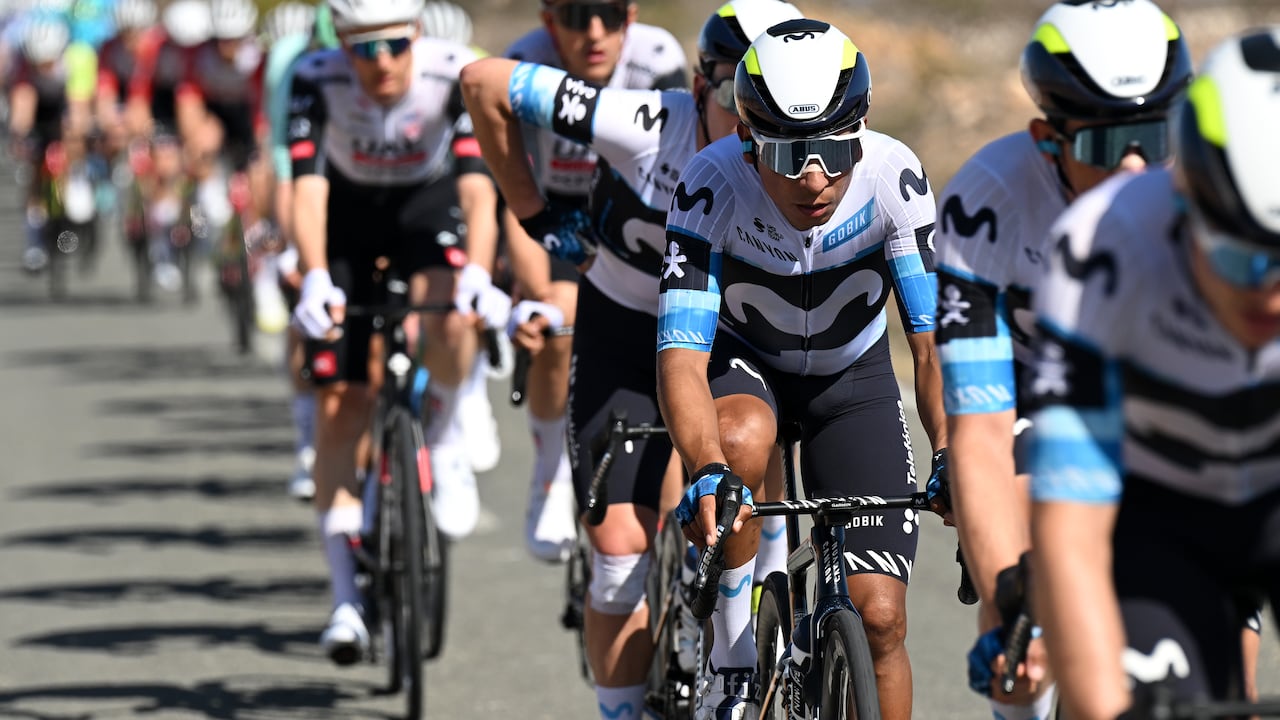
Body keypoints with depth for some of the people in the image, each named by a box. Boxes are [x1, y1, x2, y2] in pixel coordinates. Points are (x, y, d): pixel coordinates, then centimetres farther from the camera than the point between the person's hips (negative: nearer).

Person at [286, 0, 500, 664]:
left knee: (448, 321, -34)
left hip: (427, 203, -1)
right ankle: (345, 595, 2)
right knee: (340, 404, -6)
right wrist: (314, 277, -51)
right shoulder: (317, 80, -28)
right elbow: (308, 185, -35)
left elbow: (478, 187, -37)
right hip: (348, 217, 1)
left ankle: (443, 441, -2)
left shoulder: (454, 74, -30)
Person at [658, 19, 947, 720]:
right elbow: (682, 355, -37)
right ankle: (733, 661, -20)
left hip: (852, 378, 2)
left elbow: (932, 339, -26)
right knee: (740, 439, -38)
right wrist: (707, 473, -54)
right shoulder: (712, 185, -31)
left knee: (879, 618, -8)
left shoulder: (892, 175, -28)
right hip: (742, 365, -1)